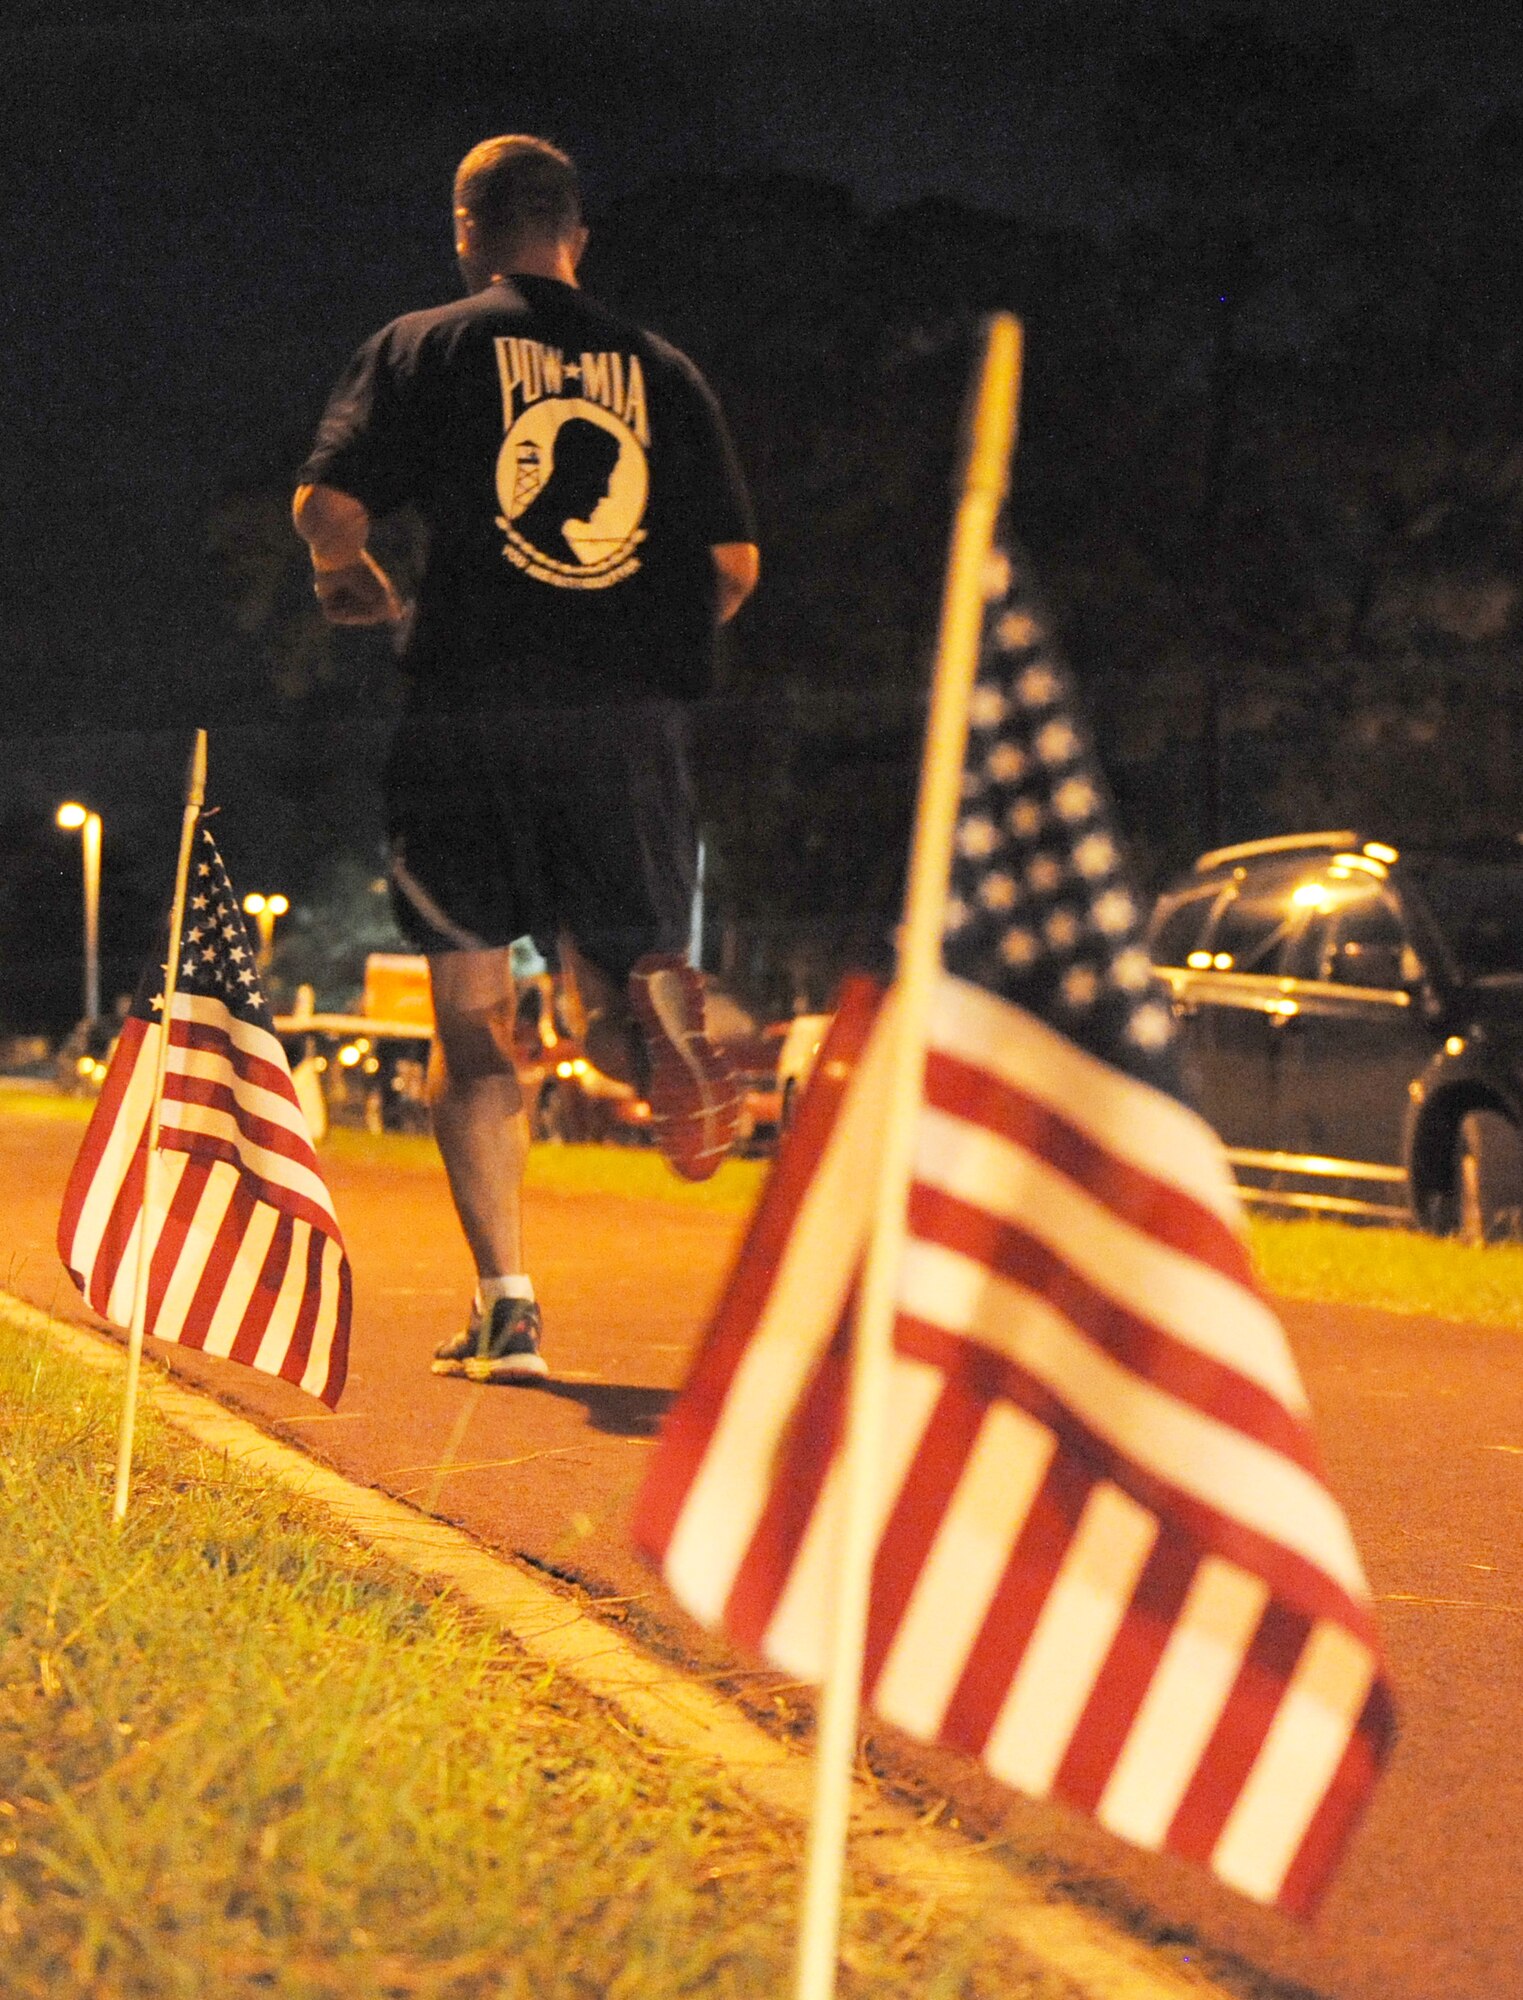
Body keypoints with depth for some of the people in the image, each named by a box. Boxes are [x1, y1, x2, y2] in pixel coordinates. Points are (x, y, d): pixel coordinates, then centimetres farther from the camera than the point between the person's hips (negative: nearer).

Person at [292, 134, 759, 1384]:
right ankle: (663, 1032, -27)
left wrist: (361, 582, 19)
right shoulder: (662, 370, 13)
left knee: (472, 1017, 7)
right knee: (611, 972, 13)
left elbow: (327, 506, -3)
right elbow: (735, 566, 11)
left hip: (473, 708, -2)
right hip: (634, 718, 2)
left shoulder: (423, 349, 5)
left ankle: (506, 1305, 1)